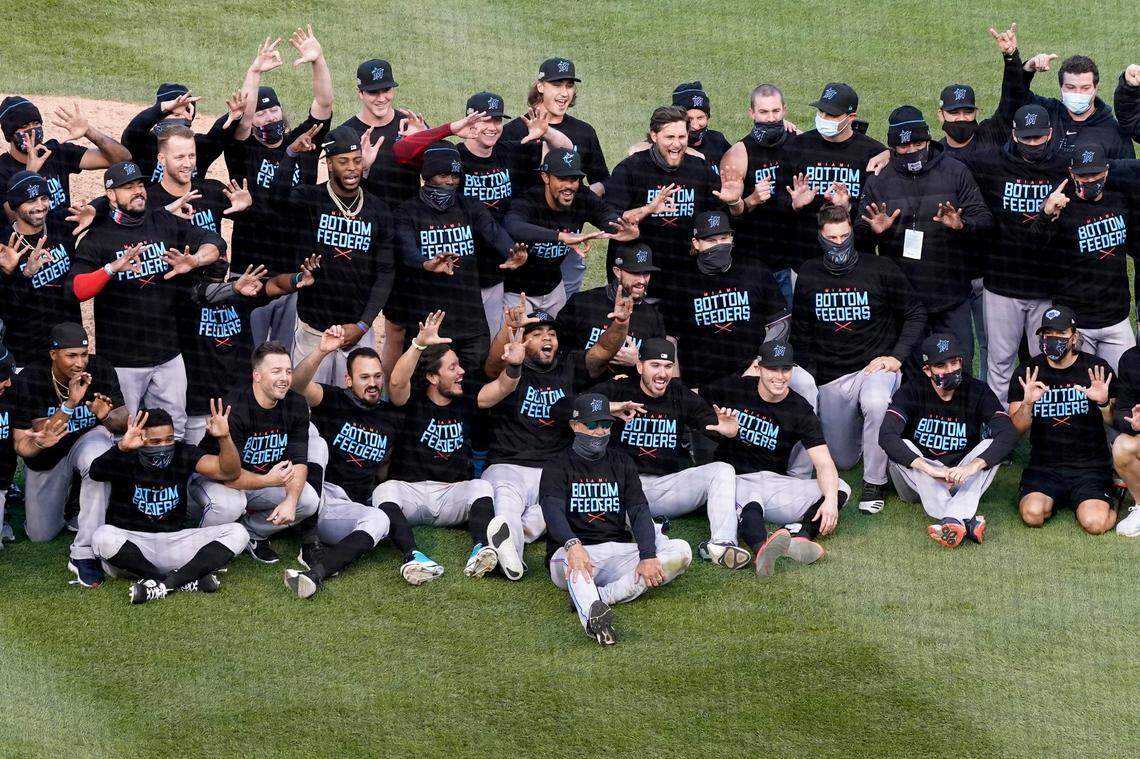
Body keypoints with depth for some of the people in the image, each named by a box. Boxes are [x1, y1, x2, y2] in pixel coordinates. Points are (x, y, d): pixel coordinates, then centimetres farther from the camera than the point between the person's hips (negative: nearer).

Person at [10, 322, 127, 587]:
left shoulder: (101, 369, -21)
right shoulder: (30, 379, -26)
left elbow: (124, 422, -20)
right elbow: (23, 444, -30)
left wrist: (107, 417, -46)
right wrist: (70, 404, -43)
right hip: (46, 458, 1)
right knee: (40, 535, 8)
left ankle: (84, 553, -33)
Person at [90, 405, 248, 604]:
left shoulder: (182, 454, 2)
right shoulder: (126, 458, -9)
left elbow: (228, 471, -4)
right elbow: (96, 473, -31)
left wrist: (224, 438, -24)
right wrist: (121, 447, -50)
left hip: (173, 541, 3)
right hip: (130, 541, -3)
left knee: (237, 533, -15)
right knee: (103, 537, -38)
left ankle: (163, 585, -30)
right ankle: (187, 582, -32)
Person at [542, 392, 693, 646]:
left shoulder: (621, 463, 18)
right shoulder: (558, 466, 5)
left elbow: (639, 511, 5)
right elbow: (553, 511, -14)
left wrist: (648, 556, -15)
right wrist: (572, 546, -37)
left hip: (619, 552, 4)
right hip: (575, 550, -4)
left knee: (681, 551, -20)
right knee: (572, 558, -40)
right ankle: (593, 615, -70)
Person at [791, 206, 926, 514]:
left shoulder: (881, 269, -8)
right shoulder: (809, 275, 2)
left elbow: (916, 313, 0)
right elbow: (800, 331, 13)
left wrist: (896, 356, -11)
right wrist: (809, 374, 6)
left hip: (876, 366, -4)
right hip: (831, 378, 4)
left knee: (876, 404, -40)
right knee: (842, 460, 10)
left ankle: (875, 483, -23)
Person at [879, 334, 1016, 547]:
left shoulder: (978, 392, -6)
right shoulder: (912, 391, -8)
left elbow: (1008, 435, -20)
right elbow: (886, 435, -24)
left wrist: (972, 467, -37)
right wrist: (928, 468, -37)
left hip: (961, 480, 0)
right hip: (918, 481, 0)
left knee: (991, 446, -23)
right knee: (901, 448, -29)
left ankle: (954, 518, -46)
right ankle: (967, 521, -47)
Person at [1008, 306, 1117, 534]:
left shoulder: (1097, 369, 0)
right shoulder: (1028, 372, 3)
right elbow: (1016, 429, -2)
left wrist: (1104, 403, -20)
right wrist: (1027, 403, -23)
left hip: (1090, 465, -1)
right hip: (1044, 467, 1)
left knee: (1095, 523, -25)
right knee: (1032, 514, -27)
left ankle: (1106, 502, 11)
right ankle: (1050, 500, 9)